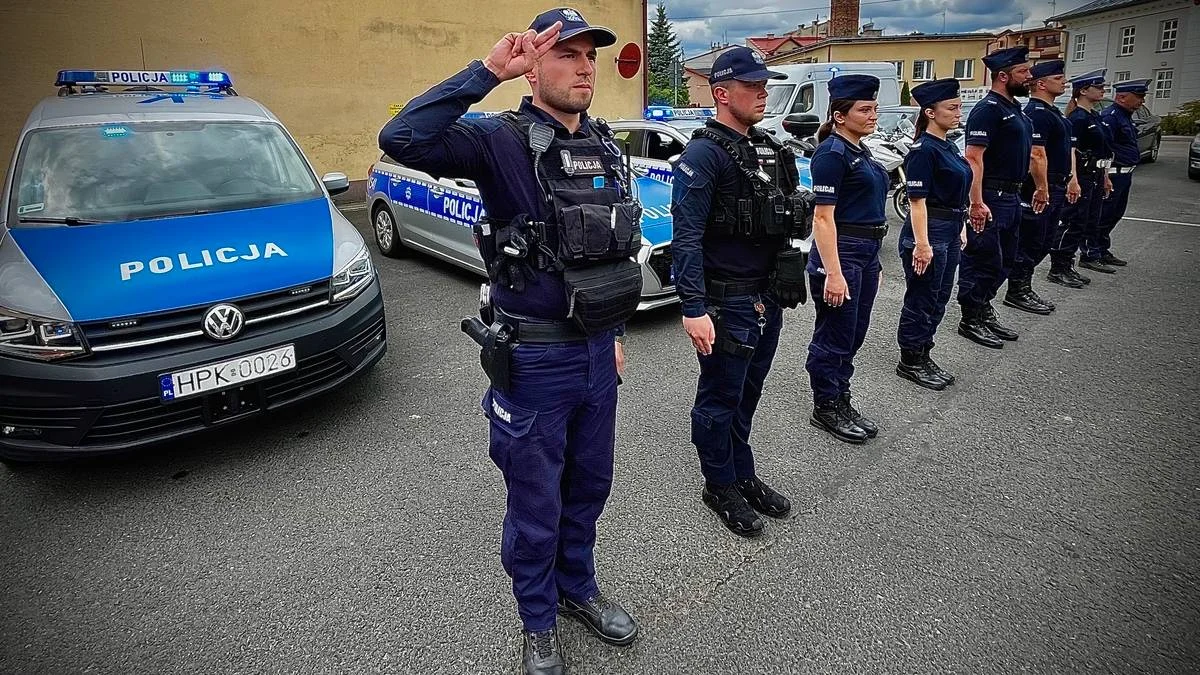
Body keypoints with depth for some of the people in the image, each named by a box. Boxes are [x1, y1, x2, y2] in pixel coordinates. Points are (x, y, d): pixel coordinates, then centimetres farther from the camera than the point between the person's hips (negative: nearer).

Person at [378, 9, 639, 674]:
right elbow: (401, 139, -31)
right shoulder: (501, 140, -13)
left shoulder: (605, 146, 7)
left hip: (596, 354, 6)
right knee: (535, 508, 12)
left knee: (587, 487, 22)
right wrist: (487, 71, -28)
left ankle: (579, 589, 47)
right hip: (535, 362, -6)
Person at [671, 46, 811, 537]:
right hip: (727, 302, -8)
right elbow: (687, 236, -20)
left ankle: (743, 475, 35)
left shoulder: (767, 148, 12)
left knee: (748, 394, 19)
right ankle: (721, 487, 24)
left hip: (769, 298, 8)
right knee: (720, 398, 7)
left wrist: (785, 285, 18)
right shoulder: (703, 154, -14)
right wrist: (693, 308, -26)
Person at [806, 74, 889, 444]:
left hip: (867, 253, 9)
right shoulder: (832, 153, -14)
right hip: (840, 253, -9)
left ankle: (841, 403, 29)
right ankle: (825, 409, 16)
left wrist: (873, 262, 21)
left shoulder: (861, 151, 14)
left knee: (853, 336, 16)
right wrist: (833, 273, -25)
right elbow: (823, 217, -20)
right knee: (834, 337, 2)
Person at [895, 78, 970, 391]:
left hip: (949, 234, 9)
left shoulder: (948, 147, 13)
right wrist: (922, 244, -22)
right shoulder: (923, 149, -15)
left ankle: (923, 357, 26)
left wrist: (959, 227, 19)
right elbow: (917, 200, -19)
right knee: (921, 301, 1)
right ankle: (909, 362, 14)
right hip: (929, 233, -9)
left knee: (939, 300, 15)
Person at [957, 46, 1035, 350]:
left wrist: (1039, 188, 23)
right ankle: (970, 321, 5)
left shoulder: (1014, 109, 17)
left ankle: (984, 311, 26)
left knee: (1003, 261, 15)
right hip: (991, 198, -10)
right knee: (984, 260, -4)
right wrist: (977, 202, -28)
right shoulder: (988, 109, -14)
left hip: (1011, 197, 10)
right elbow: (974, 157, -21)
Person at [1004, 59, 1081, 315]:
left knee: (1043, 243, 14)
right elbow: (1037, 155, -23)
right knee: (1030, 242, -4)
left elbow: (1067, 149, 26)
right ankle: (1017, 292, 5)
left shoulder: (1053, 112, 19)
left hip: (1055, 188, 11)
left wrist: (1072, 180, 22)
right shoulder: (1036, 113, -16)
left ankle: (1024, 288, 22)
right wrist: (1042, 190, -25)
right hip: (1040, 189, -11)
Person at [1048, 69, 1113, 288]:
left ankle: (1067, 266, 19)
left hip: (1095, 176, 10)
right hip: (1081, 176, -10)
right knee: (1072, 223, -7)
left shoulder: (1095, 116, 16)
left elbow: (1102, 151, 21)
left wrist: (1105, 177, 22)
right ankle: (1057, 269, 0)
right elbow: (1071, 151, -18)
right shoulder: (1077, 118, -13)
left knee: (1088, 223, 12)